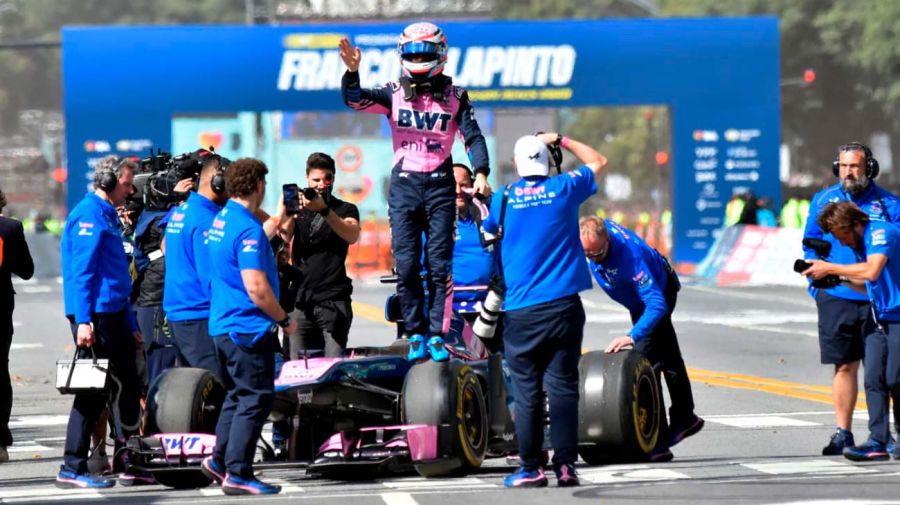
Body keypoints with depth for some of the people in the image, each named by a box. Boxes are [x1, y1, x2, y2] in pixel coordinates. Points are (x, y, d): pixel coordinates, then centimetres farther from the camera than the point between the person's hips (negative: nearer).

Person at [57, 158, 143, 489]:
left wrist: (130, 326, 24)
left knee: (126, 386, 11)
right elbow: (81, 270, -19)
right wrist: (83, 321, -25)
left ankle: (127, 463, 17)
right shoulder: (89, 215, -11)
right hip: (95, 314, -10)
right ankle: (73, 468, -3)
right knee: (93, 391, -7)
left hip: (114, 314, 10)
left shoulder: (108, 215, 20)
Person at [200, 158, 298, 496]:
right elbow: (257, 288, -23)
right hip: (248, 327, -10)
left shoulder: (221, 220, 10)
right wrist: (284, 320, -11)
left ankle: (220, 460, 23)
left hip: (222, 325, 10)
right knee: (256, 398, -3)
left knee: (238, 395, 20)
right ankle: (238, 473, -3)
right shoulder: (248, 229, -19)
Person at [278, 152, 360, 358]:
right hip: (301, 300, 2)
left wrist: (324, 210, -26)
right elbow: (284, 236, -4)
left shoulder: (345, 209, 10)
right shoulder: (299, 208, 14)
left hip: (334, 300, -2)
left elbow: (352, 236, -12)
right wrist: (290, 213, -26)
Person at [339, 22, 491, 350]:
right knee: (406, 266, -3)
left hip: (439, 186, -1)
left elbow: (473, 137, 2)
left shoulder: (454, 97, 4)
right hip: (404, 185, 1)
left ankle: (437, 334, 0)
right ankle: (414, 333, 6)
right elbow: (354, 99, -8)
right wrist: (352, 71, -27)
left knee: (439, 264, -3)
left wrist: (481, 174, -14)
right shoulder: (394, 93, 5)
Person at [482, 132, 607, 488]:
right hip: (563, 306, 1)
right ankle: (565, 465, -1)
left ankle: (530, 468, 2)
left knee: (527, 391, 2)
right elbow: (598, 162, 21)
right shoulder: (565, 189, 2)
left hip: (520, 309, -1)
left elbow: (488, 233, 19)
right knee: (563, 386, 2)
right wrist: (562, 140, 28)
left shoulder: (504, 198, 1)